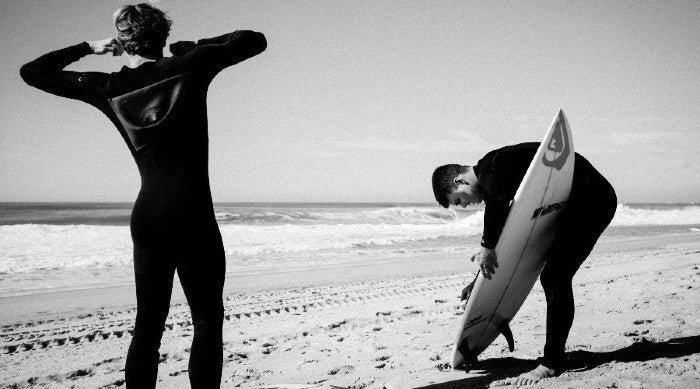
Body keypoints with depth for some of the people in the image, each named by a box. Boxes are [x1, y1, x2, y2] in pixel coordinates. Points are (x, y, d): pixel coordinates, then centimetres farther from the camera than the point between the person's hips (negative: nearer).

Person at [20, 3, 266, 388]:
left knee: (148, 325, 11)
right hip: (193, 215, -4)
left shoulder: (108, 88, 5)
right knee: (207, 320, 3)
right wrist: (192, 47, 13)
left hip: (145, 217, 4)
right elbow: (255, 40, 9)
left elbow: (32, 72, 17)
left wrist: (87, 48, 20)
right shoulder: (188, 67, -2)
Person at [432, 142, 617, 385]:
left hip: (592, 199, -10)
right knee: (551, 276, 13)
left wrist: (487, 248, -23)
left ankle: (552, 363, -10)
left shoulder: (491, 167, -15)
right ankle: (555, 357, 20)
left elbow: (496, 203, -36)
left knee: (556, 277, -14)